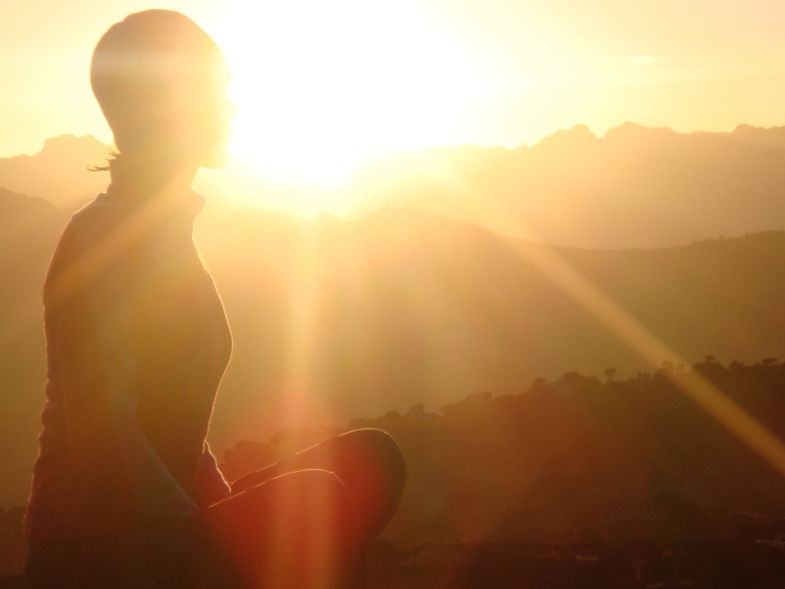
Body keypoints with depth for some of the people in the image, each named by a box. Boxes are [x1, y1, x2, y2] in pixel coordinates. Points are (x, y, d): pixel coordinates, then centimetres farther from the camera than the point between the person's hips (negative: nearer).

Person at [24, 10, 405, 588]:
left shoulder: (168, 232, 15)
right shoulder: (99, 237, -15)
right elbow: (104, 434, -23)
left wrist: (230, 512, 9)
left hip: (163, 528, 10)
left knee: (371, 460, 0)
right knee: (319, 498, -27)